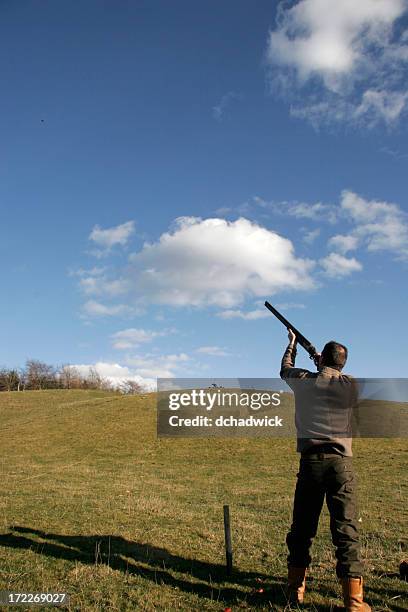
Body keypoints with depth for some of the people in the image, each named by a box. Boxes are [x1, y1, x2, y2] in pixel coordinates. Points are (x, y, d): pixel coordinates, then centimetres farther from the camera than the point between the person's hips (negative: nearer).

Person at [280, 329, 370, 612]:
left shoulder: (303, 380, 3)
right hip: (340, 462, -1)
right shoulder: (351, 385, -1)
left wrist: (292, 343, 40)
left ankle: (296, 588, 22)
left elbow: (285, 369, 25)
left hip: (310, 462, 1)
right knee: (346, 529, 1)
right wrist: (325, 366, 31)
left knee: (302, 527, 13)